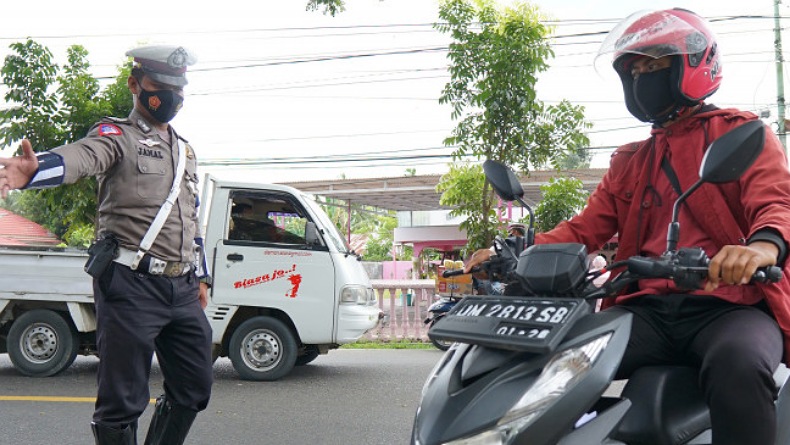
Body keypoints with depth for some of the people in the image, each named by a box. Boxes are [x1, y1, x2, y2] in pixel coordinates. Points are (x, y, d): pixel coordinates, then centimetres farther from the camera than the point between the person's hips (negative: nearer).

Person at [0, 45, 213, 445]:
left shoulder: (184, 149, 20)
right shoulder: (117, 135, -3)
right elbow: (79, 156, -26)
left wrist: (200, 277, 24)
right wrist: (34, 170, -48)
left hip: (182, 291, 7)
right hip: (132, 285, -7)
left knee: (194, 390, 13)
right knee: (123, 401, -2)